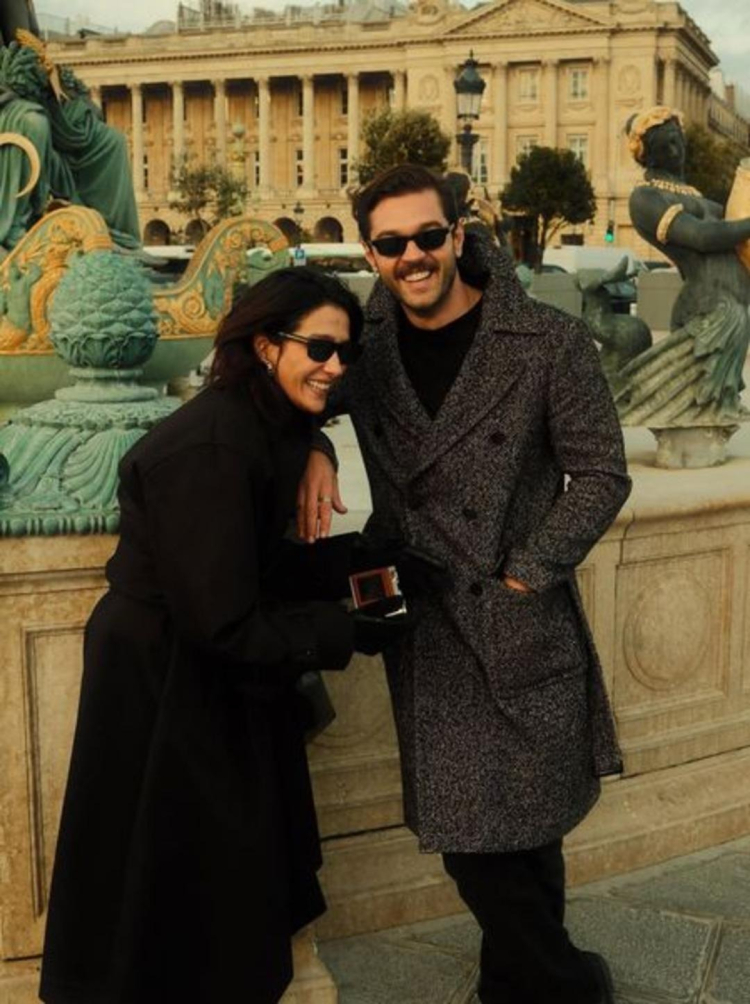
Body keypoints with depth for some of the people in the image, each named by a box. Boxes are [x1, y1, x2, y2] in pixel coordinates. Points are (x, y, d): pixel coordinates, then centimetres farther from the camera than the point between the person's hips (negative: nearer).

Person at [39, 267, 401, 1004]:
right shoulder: (210, 450, -28)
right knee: (180, 889, 10)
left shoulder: (265, 424, 0)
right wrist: (346, 632, -17)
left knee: (233, 872, 24)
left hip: (215, 674, 9)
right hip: (163, 687, -9)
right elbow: (225, 624, -27)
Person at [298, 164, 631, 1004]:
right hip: (425, 630, 3)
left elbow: (600, 474, -3)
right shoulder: (365, 343, 3)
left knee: (527, 830, 7)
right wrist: (310, 451, -3)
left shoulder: (548, 343, -7)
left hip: (524, 626, -3)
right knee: (467, 832, 8)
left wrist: (528, 573, -12)